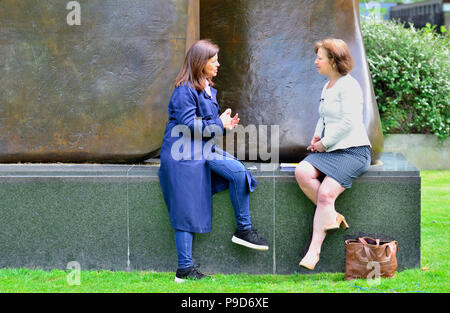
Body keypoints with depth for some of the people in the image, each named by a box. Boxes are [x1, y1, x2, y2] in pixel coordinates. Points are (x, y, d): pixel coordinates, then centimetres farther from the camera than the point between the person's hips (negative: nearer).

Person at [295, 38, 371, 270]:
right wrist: (317, 137, 11)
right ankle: (330, 216, -13)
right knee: (302, 172, -22)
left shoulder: (349, 86, -9)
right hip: (330, 149, 8)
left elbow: (348, 122, -17)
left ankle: (314, 251, -20)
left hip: (353, 150, -8)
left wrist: (324, 143, -11)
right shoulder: (327, 86, 19)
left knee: (326, 193, -23)